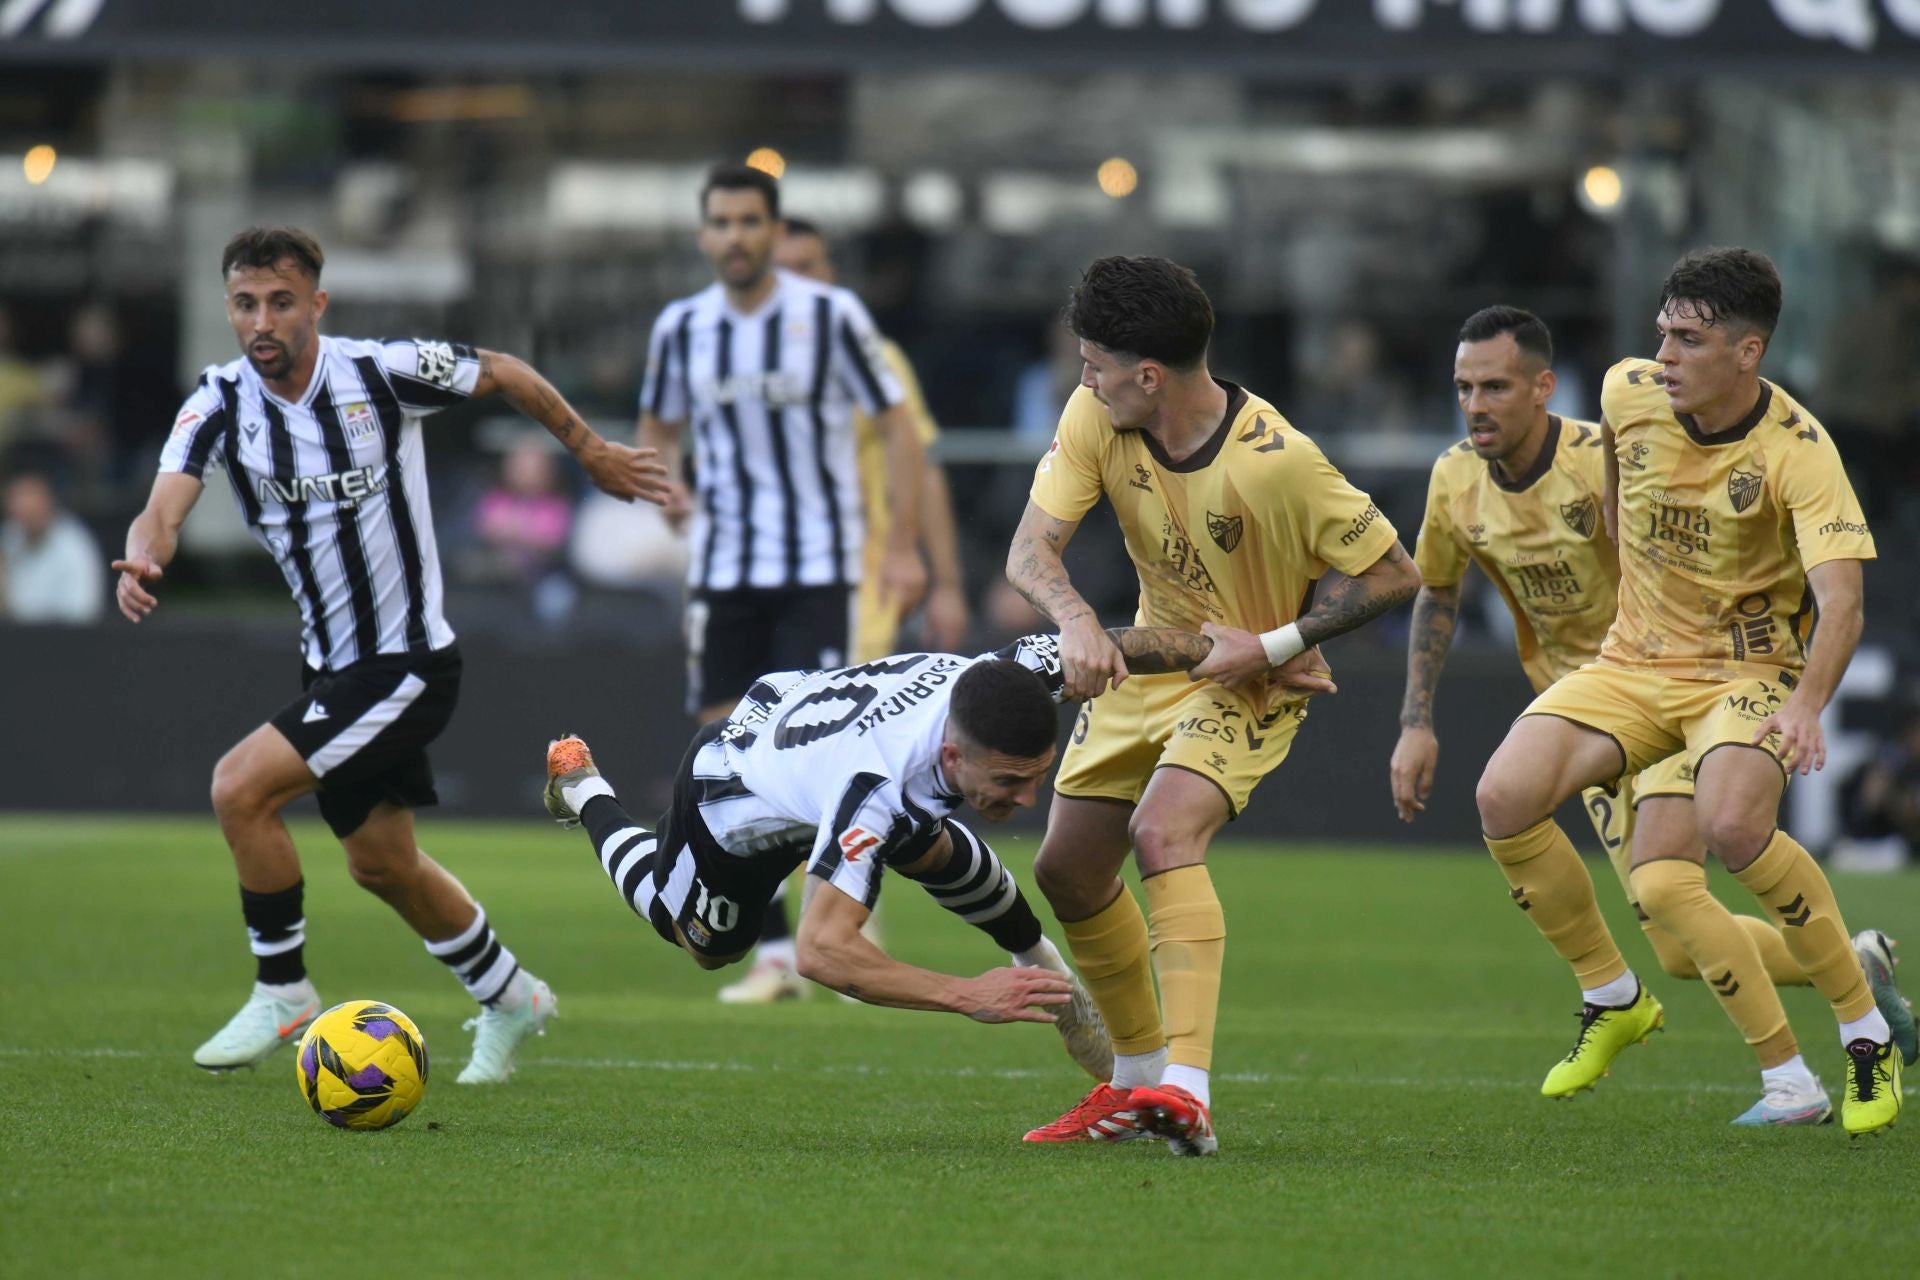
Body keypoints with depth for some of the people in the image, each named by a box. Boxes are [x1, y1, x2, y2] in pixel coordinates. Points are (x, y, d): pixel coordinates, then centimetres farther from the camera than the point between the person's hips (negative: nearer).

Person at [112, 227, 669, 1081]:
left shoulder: (383, 373, -16)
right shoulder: (219, 405, -7)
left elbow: (505, 376, 2)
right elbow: (165, 507, -22)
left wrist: (590, 452, 13)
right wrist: (143, 559, -46)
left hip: (410, 662, -6)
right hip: (330, 663, 6)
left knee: (240, 787, -20)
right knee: (381, 865, 19)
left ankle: (282, 995, -4)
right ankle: (508, 998, 41)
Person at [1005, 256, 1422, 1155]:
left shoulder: (1275, 462, -29)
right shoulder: (1095, 418, -14)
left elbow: (1393, 573, -20)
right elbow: (1031, 550, -19)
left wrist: (1270, 646, -25)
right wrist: (1077, 622, -40)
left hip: (1252, 684, -7)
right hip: (1150, 660, 7)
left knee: (1162, 831, -30)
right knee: (1068, 870, 8)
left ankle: (1186, 1091, -38)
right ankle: (1136, 1080, 30)